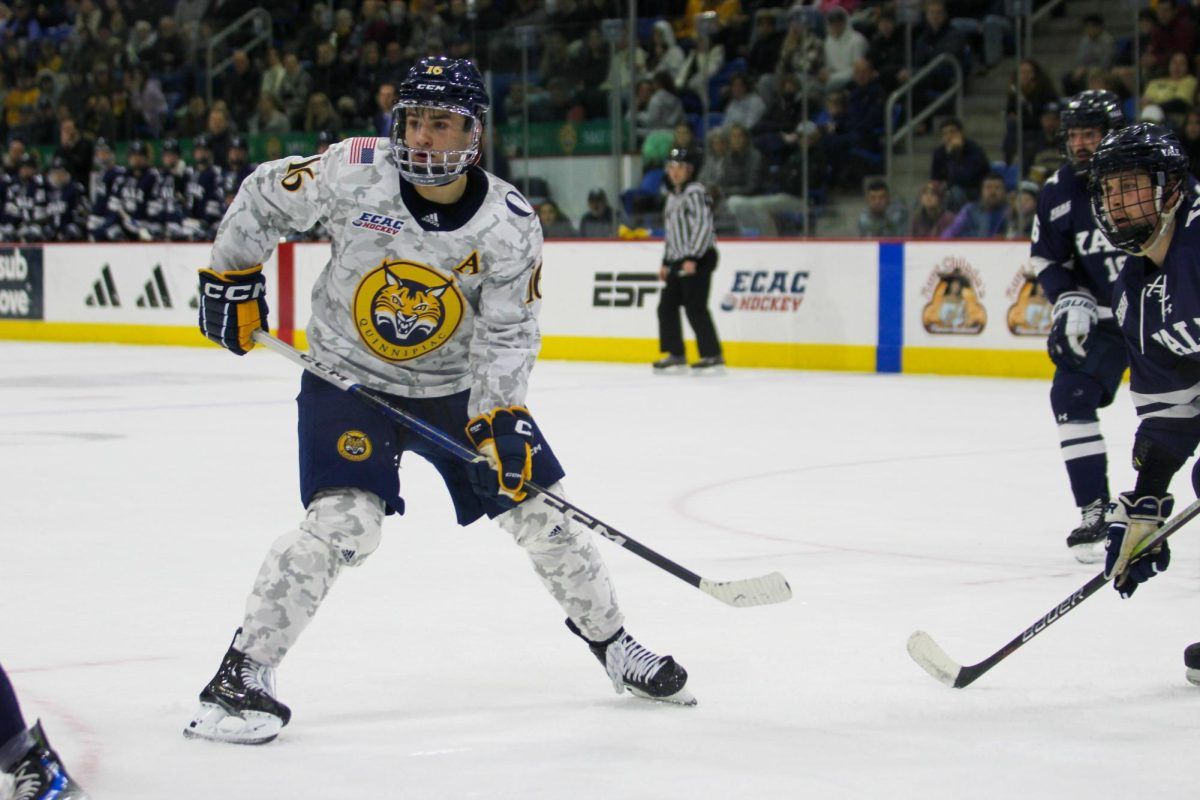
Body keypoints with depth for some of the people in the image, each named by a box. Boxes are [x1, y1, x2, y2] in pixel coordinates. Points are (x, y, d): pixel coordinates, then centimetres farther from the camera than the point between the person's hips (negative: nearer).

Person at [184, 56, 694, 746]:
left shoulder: (510, 227, -16)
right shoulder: (354, 173, -20)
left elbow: (508, 333, -11)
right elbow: (262, 199, -4)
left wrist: (499, 419, -22)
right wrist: (233, 279, -1)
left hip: (455, 385, 3)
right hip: (347, 378, -3)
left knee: (539, 508, 5)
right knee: (346, 521, -23)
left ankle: (610, 640, 30)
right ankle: (242, 674, -16)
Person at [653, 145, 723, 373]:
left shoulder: (695, 193, -10)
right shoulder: (672, 196, 19)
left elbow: (703, 226, -19)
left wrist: (692, 258, -24)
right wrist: (666, 263, 22)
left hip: (699, 259, -10)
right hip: (679, 260, 10)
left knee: (695, 307, -13)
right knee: (667, 305, 6)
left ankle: (713, 355, -9)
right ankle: (675, 355, 12)